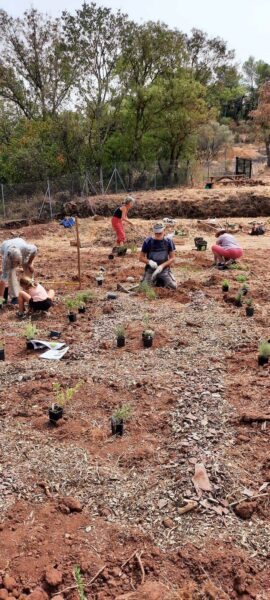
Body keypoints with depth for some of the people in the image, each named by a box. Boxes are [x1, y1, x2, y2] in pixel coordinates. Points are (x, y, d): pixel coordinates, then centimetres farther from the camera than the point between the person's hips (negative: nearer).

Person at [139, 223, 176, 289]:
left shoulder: (169, 241, -2)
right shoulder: (148, 241, -5)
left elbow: (172, 258, -1)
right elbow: (141, 257, 0)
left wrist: (162, 266, -16)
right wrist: (149, 261, -21)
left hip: (164, 268, 0)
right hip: (150, 269, 0)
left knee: (173, 286, -19)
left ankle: (162, 282, 15)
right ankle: (155, 281, 16)